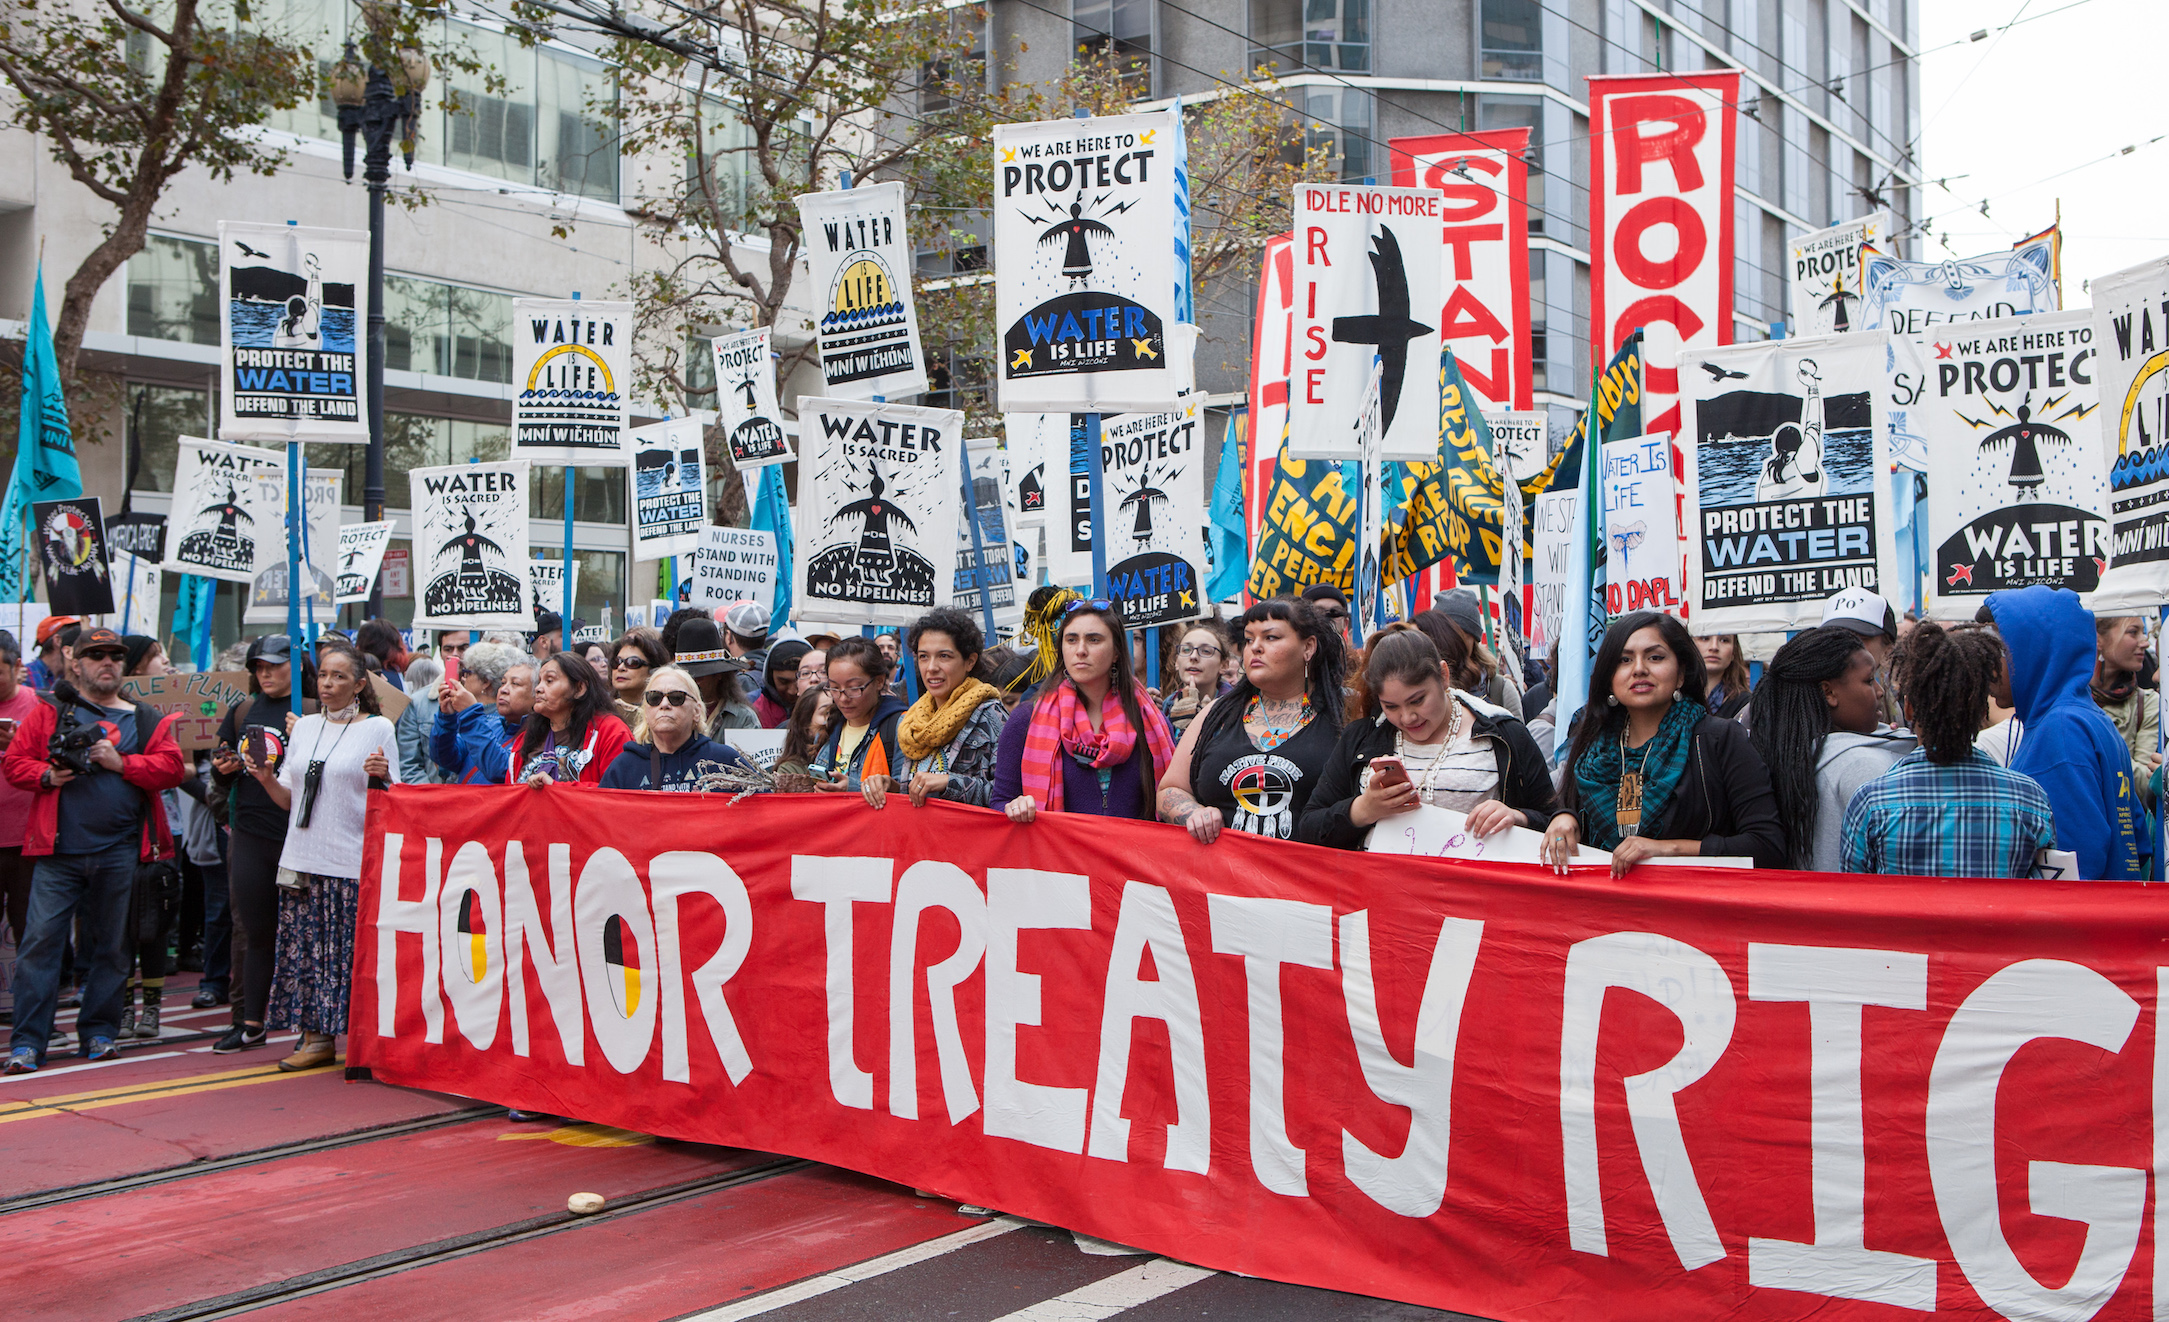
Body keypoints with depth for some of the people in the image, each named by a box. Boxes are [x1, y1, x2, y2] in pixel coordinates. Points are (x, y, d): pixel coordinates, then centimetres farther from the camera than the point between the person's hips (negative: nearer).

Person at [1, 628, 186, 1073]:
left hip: (119, 854, 2)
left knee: (111, 945, 8)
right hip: (58, 852, -1)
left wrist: (121, 763, -11)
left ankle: (99, 1032, 20)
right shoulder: (49, 712, 7)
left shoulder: (145, 719, 10)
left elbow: (172, 766, -1)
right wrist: (47, 775, -13)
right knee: (40, 940, -6)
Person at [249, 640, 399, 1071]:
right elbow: (289, 800, 17)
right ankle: (316, 1038, 13)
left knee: (354, 952, -5)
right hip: (304, 858, 5)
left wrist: (382, 776, -21)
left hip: (354, 862, -5)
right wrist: (267, 779, -1)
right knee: (305, 948, 4)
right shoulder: (304, 728, 15)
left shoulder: (378, 728, 1)